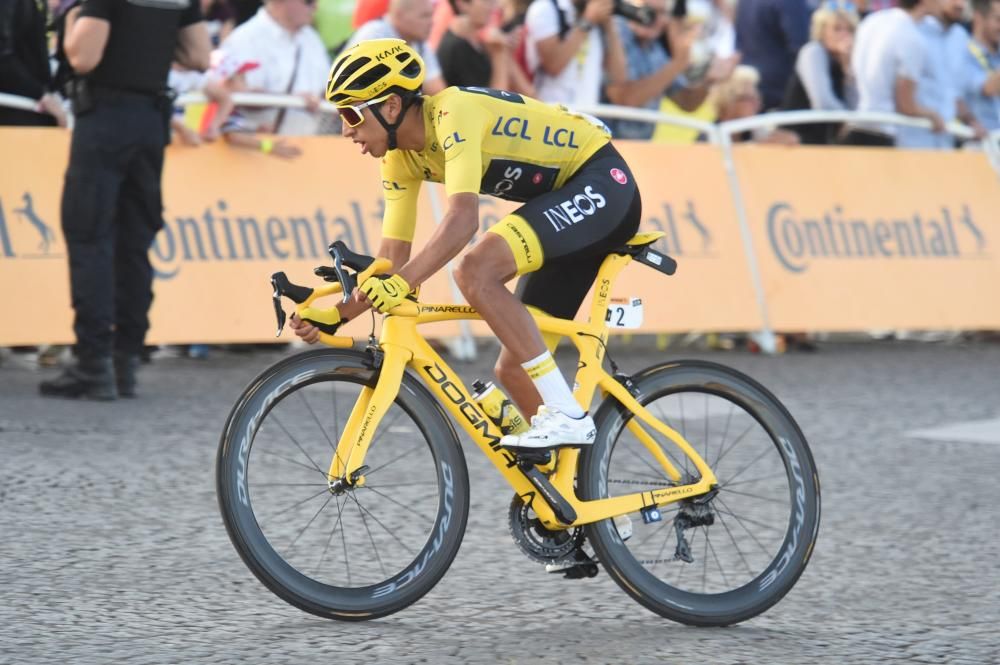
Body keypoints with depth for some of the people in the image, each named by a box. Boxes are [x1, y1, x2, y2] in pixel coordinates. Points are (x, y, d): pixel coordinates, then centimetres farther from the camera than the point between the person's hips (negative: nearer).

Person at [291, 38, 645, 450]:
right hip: (571, 204, 10)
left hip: (601, 183, -10)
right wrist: (333, 316, -6)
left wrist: (402, 282, -44)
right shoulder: (402, 158, 4)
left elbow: (463, 218, -36)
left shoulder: (452, 114, -23)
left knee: (475, 272, -28)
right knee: (513, 368, 5)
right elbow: (392, 258, 6)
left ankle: (566, 416, -26)